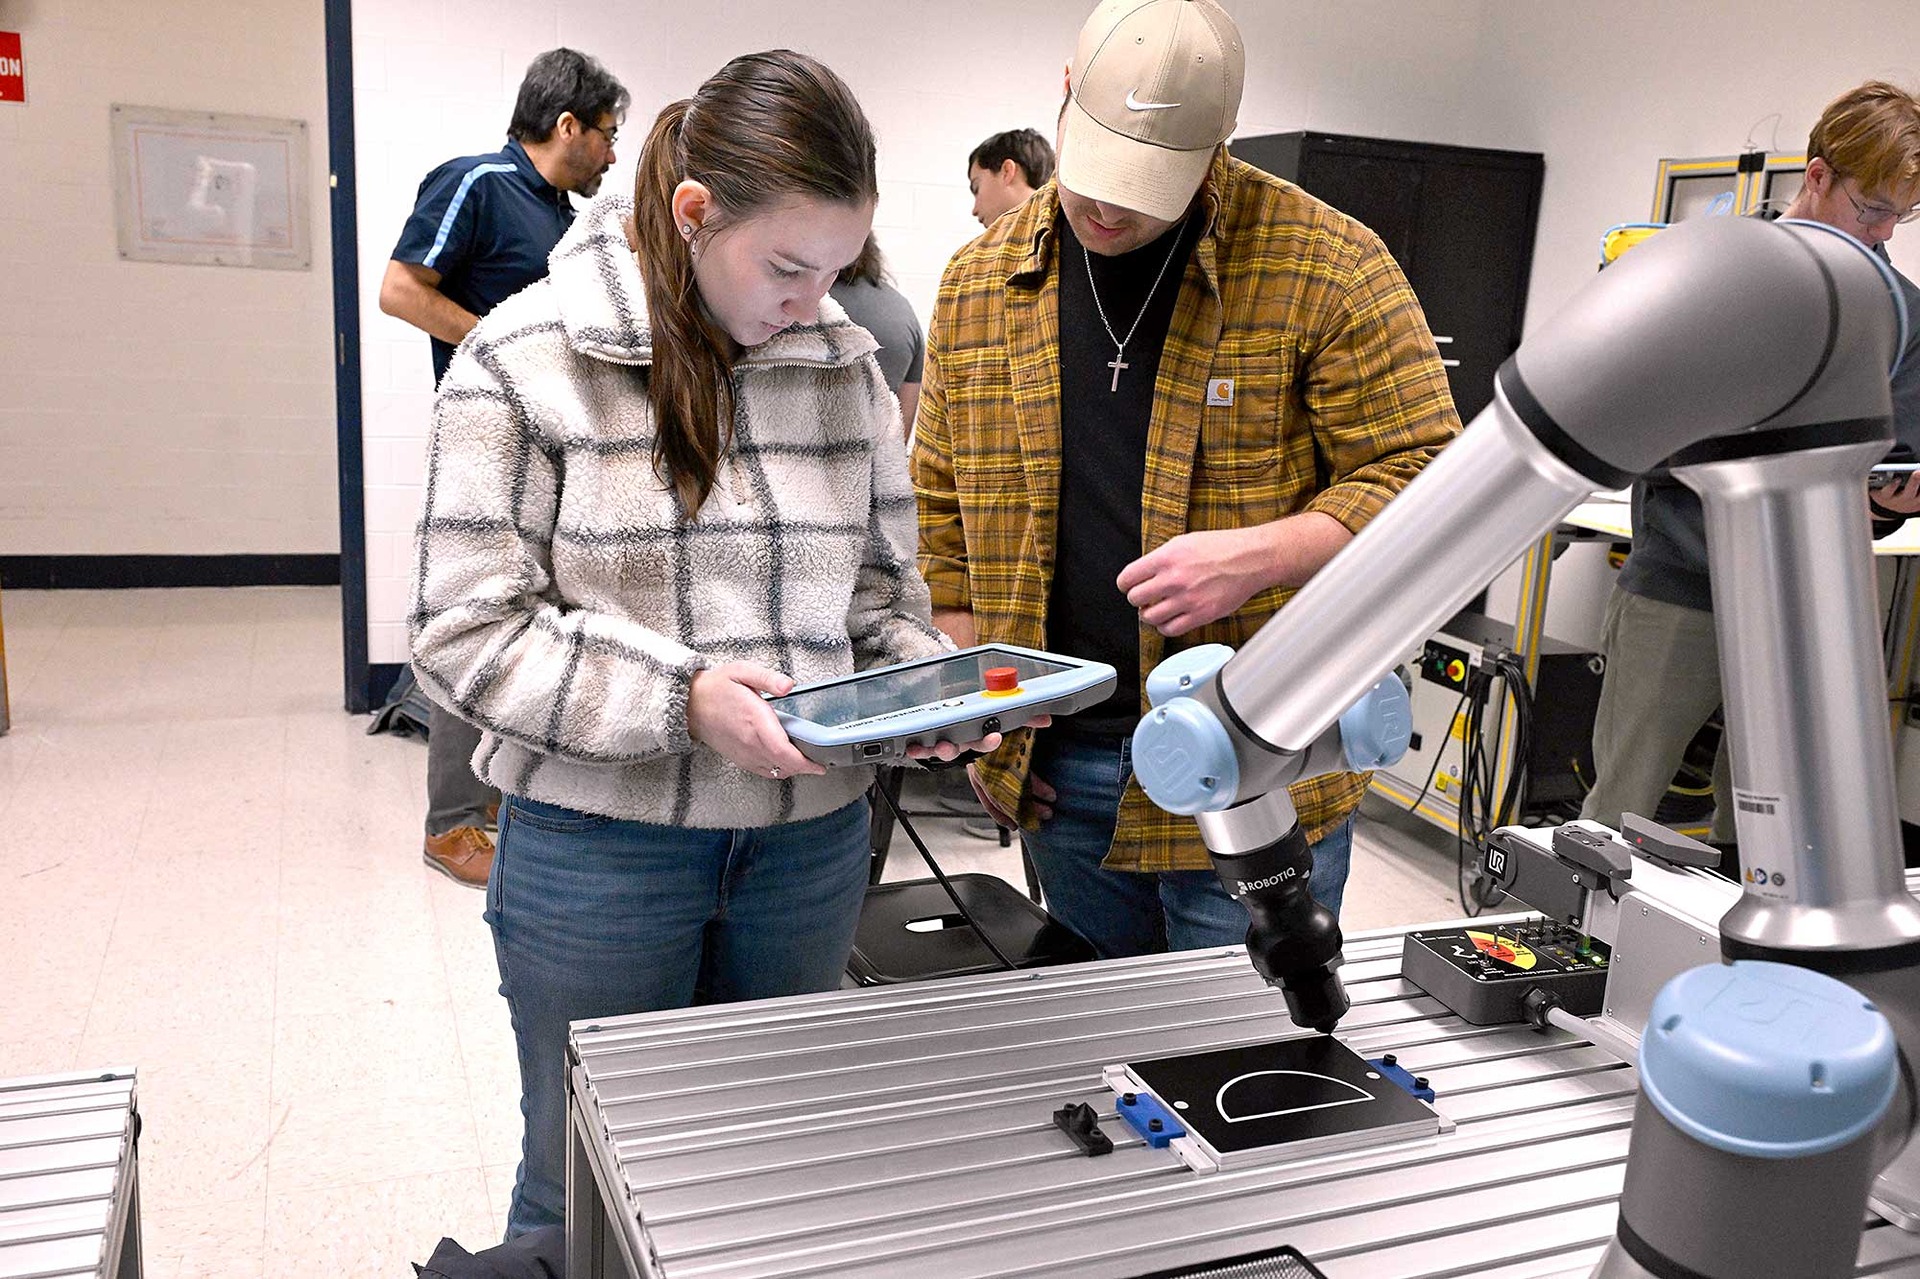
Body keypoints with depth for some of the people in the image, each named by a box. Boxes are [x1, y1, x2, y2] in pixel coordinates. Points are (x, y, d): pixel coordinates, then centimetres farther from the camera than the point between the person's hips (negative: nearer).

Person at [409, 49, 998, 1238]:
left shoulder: (847, 362, 3)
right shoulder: (530, 356, -10)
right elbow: (467, 633, -11)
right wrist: (678, 699, -23)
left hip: (812, 841, 4)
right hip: (599, 850, -3)